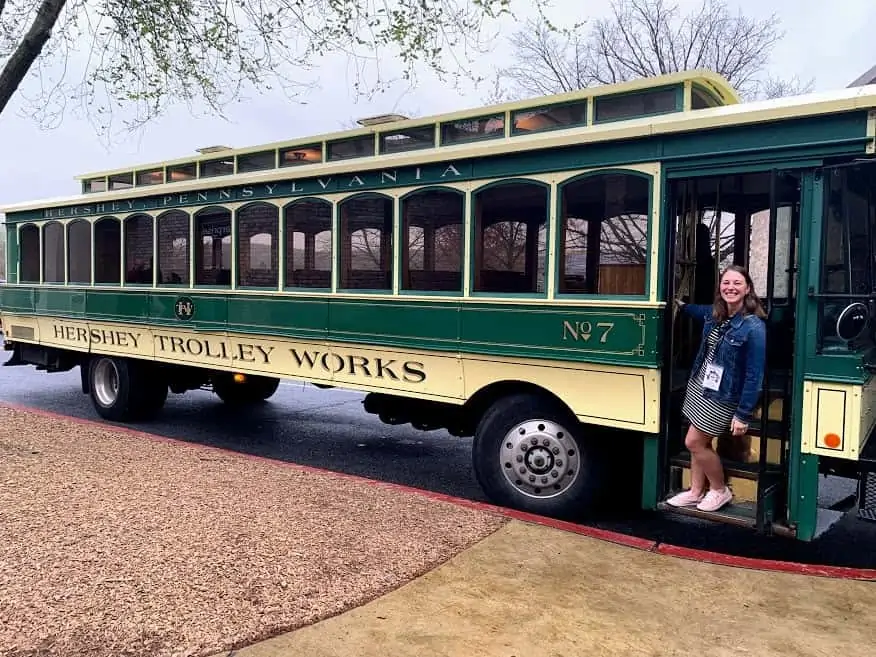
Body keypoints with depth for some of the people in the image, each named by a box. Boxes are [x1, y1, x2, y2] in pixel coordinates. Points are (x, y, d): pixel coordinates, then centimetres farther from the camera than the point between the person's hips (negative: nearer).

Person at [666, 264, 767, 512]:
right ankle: (696, 491, 29)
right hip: (699, 385, 7)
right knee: (698, 442, 13)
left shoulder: (753, 327, -23)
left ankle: (720, 491, 21)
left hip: (722, 397, -7)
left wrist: (743, 414, -21)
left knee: (694, 442, -1)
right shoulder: (715, 314, -2)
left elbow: (754, 376, -21)